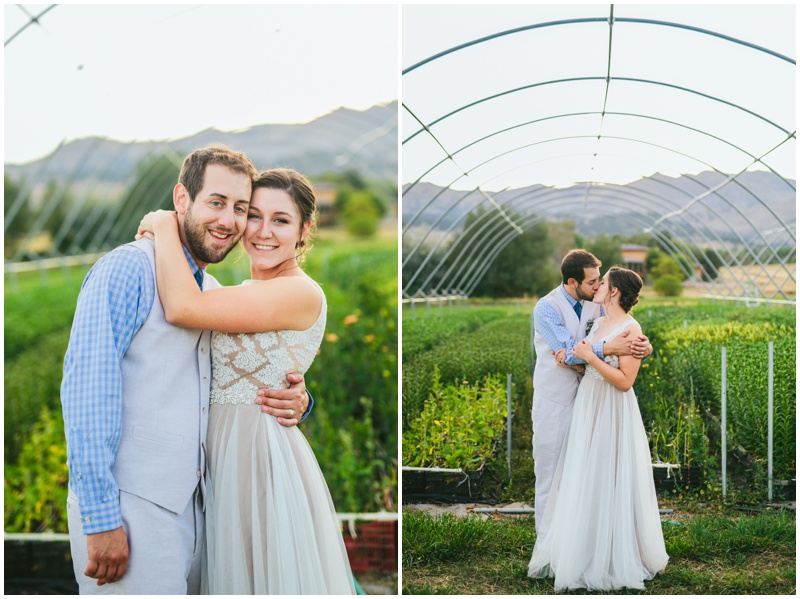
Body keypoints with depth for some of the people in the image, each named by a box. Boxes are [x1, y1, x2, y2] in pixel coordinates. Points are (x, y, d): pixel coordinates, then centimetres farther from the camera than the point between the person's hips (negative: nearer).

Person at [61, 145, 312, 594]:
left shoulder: (217, 296, 17)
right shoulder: (129, 269, -7)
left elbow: (252, 388, 24)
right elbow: (86, 387, -16)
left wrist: (297, 401, -1)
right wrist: (101, 518, -21)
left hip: (195, 507, 7)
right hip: (130, 508, -7)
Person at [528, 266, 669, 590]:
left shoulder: (631, 328, -13)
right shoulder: (598, 323, 11)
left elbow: (624, 381, -18)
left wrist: (591, 358, -20)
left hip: (614, 415, -8)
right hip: (587, 409, 8)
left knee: (610, 483, -1)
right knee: (583, 481, 12)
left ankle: (617, 558, 12)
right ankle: (585, 550, 23)